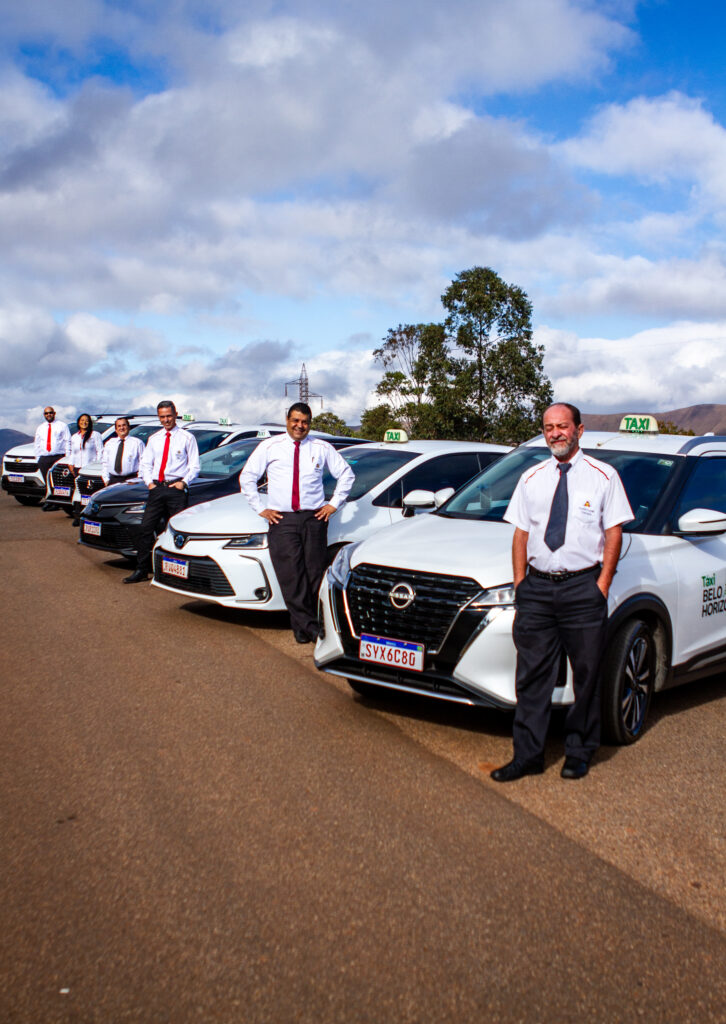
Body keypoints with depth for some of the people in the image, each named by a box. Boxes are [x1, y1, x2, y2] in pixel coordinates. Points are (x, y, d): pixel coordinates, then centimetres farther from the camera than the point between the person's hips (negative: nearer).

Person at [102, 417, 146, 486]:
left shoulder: (137, 442, 7)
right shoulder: (109, 443, 19)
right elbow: (104, 462, 20)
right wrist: (106, 479, 9)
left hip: (131, 480, -3)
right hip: (113, 480, 3)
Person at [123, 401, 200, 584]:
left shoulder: (187, 438, 5)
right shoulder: (154, 439, 18)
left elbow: (194, 466, 3)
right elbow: (145, 463, 20)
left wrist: (184, 482, -10)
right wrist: (149, 482, 4)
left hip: (176, 488, -4)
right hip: (156, 488, 4)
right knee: (146, 529, -1)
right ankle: (141, 570, 6)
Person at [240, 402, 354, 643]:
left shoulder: (322, 448, 11)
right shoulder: (269, 447, 8)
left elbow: (346, 474, 17)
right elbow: (247, 477, 11)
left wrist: (334, 504, 8)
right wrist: (261, 508, 4)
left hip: (314, 518, 1)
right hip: (281, 521, -1)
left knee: (315, 574, -2)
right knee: (291, 576, -8)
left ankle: (302, 624, 7)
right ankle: (307, 626, -3)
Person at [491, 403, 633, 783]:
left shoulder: (603, 476, 3)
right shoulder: (531, 479, 12)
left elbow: (614, 533, 0)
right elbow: (521, 533, 12)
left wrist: (602, 584, -8)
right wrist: (520, 581, 3)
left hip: (583, 585, -2)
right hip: (537, 586, 3)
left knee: (586, 673, 5)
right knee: (532, 673, 3)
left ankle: (579, 752, 20)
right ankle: (528, 755, 11)